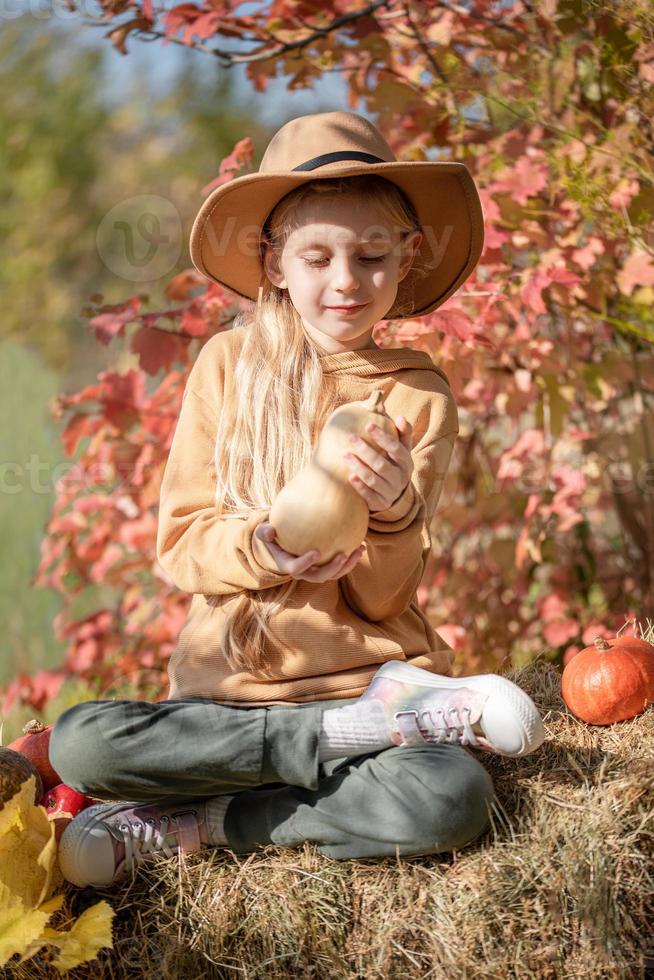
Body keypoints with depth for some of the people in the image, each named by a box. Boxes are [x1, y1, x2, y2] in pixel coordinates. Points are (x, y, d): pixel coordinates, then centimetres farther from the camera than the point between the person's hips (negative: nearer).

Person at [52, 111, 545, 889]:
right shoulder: (228, 365, 2)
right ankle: (358, 733, -17)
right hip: (229, 679, 1)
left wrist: (391, 508, -22)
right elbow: (178, 542, 0)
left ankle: (183, 826, -16)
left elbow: (382, 597, -1)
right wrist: (261, 548, -21)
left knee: (452, 798, -32)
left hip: (368, 671, -1)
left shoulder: (418, 394, 2)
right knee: (78, 744, -26)